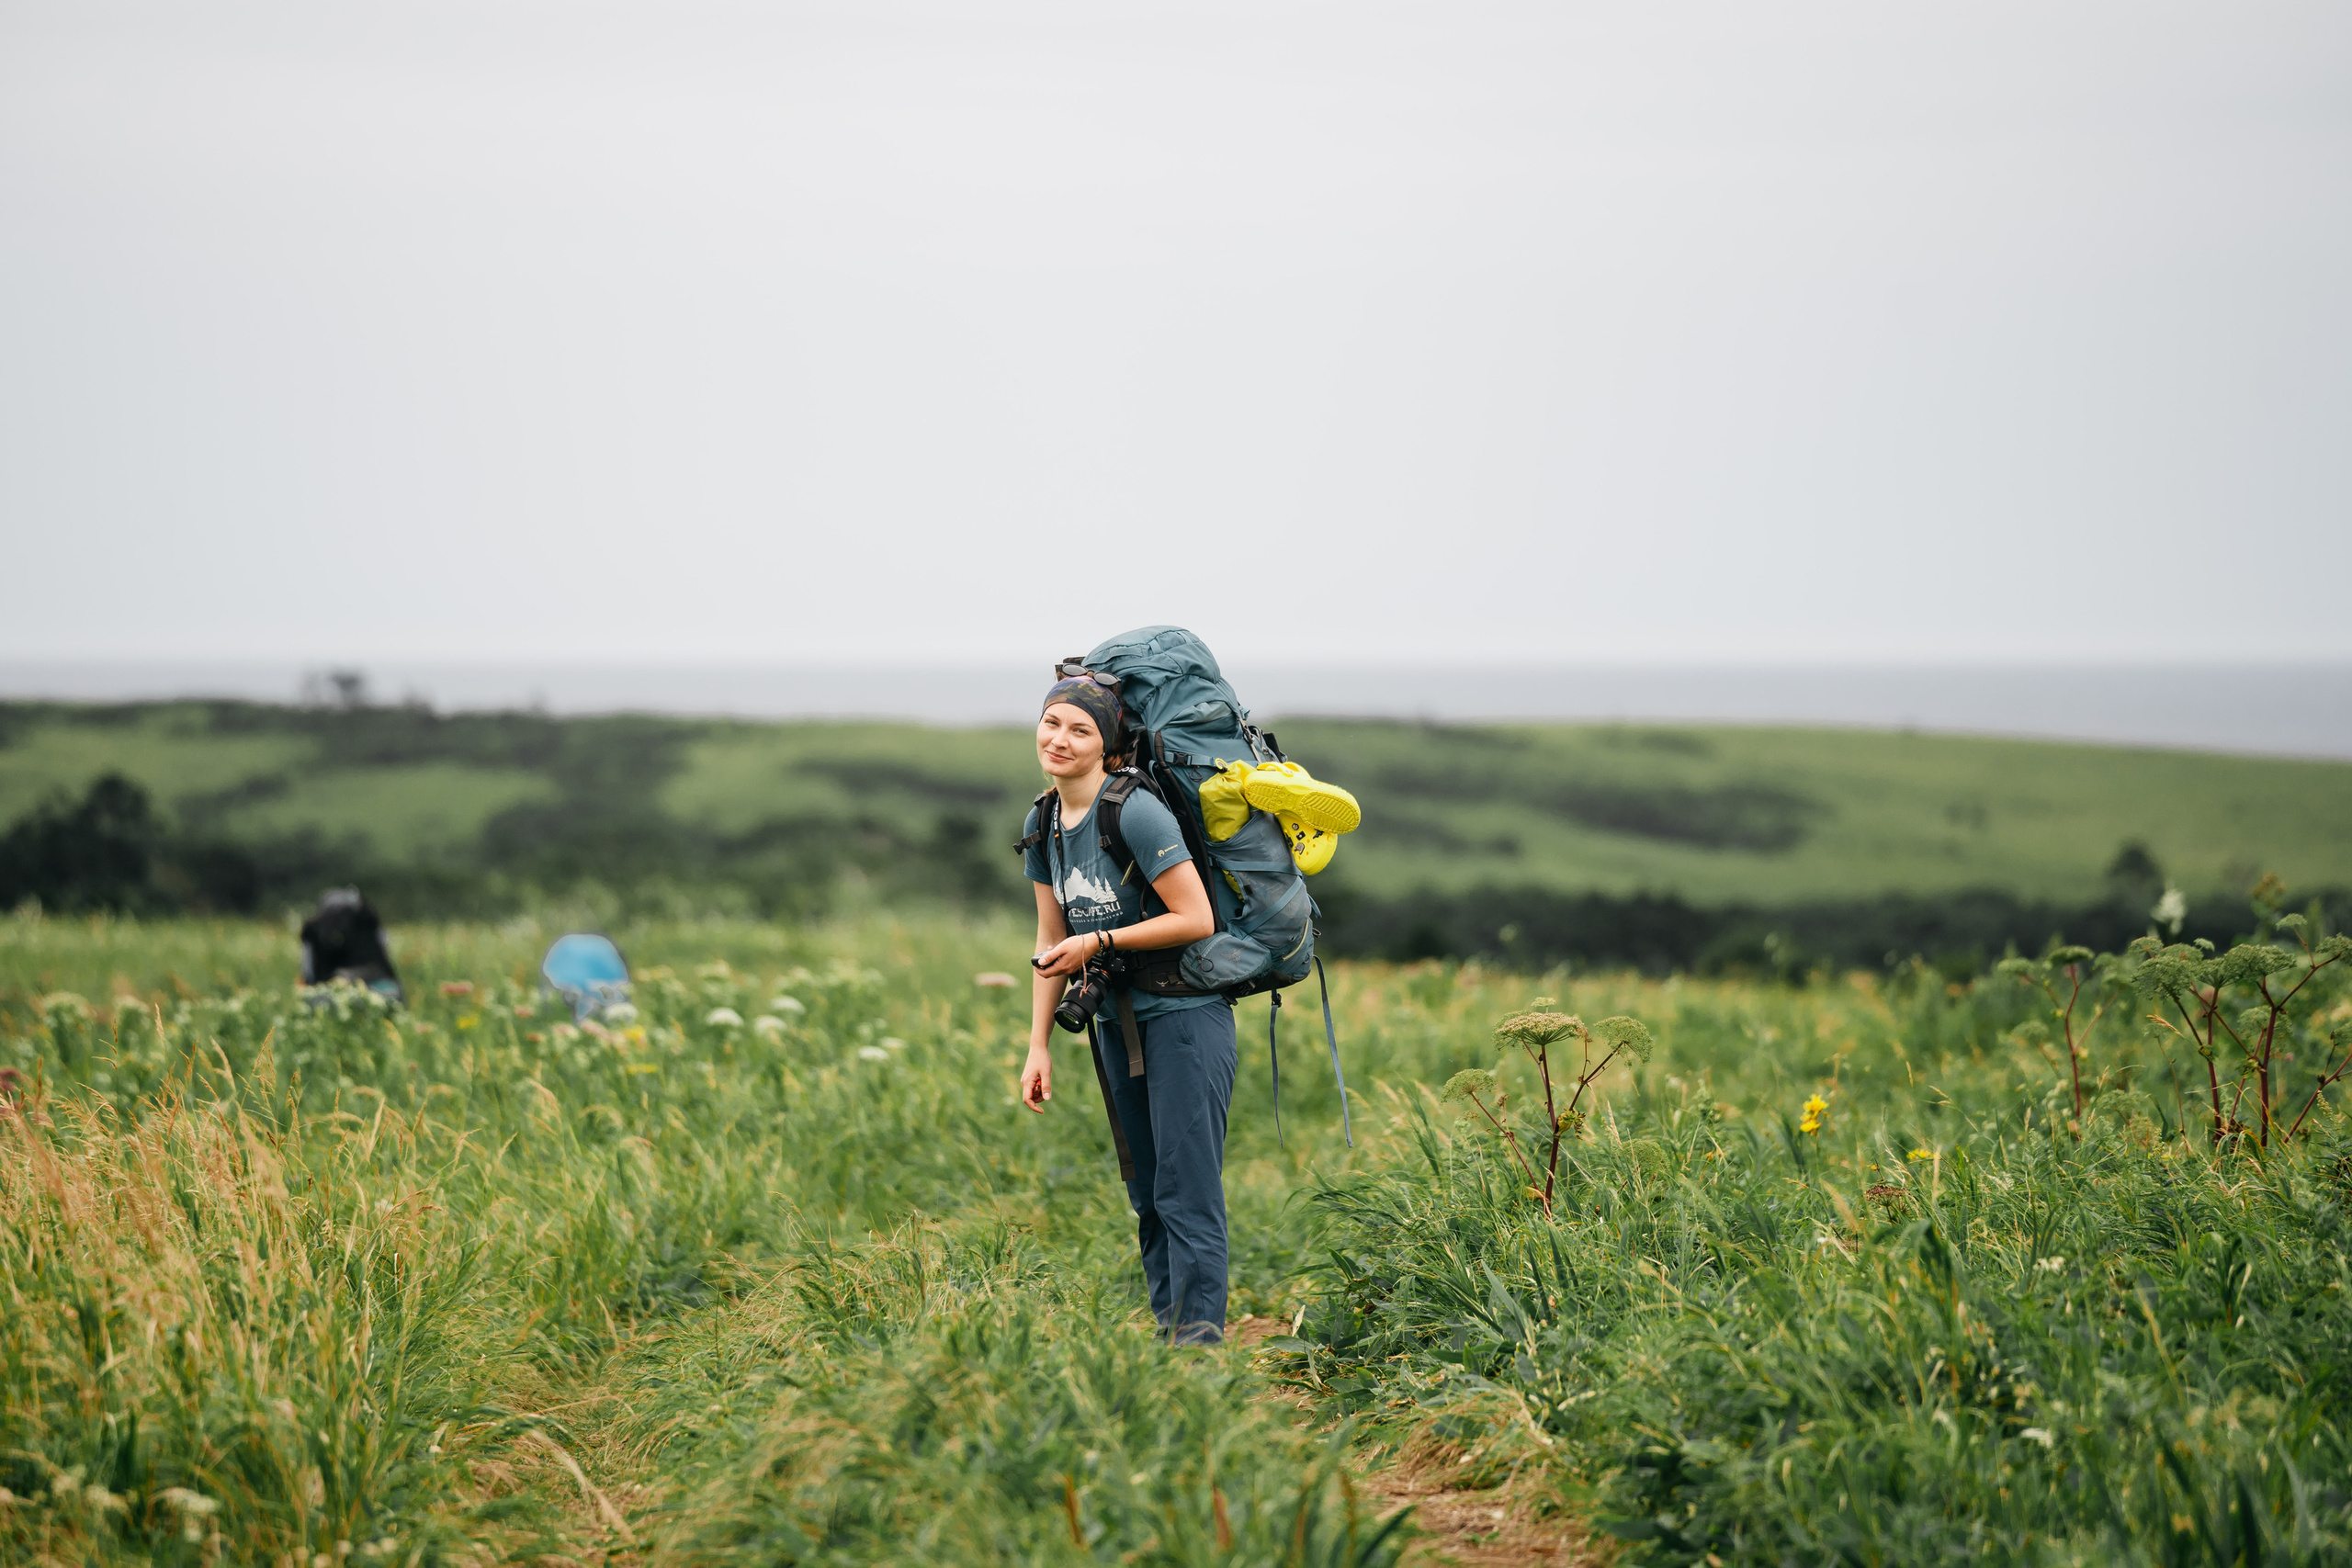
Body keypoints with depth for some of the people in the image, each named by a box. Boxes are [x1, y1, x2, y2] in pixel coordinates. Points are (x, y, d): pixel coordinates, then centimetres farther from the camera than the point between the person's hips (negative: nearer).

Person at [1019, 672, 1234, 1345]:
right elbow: (1051, 941, 12)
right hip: (1116, 1022, 8)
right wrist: (1039, 1046, 8)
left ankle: (1200, 1337, -9)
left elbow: (1196, 919, -20)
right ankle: (1168, 1334, 17)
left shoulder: (1137, 815, -19)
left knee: (1187, 1190, -10)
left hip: (1183, 1014, -8)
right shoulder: (1042, 825, 5)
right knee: (1147, 1195, 11)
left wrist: (1098, 943, -18)